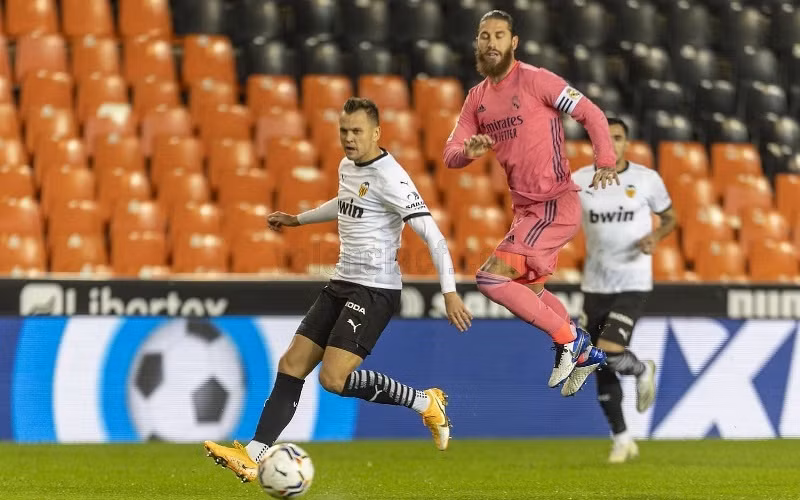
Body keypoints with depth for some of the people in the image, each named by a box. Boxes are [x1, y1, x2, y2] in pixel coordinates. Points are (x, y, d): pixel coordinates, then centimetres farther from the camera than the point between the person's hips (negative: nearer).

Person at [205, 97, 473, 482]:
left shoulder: (389, 177, -16)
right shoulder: (347, 167, 11)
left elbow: (432, 234, -20)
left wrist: (449, 292, -27)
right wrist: (298, 220, 45)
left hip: (375, 290, -9)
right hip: (342, 283, 9)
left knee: (334, 379, -18)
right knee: (291, 365, 1)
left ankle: (425, 403, -1)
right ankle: (253, 458, 0)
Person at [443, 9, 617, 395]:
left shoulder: (535, 80, -13)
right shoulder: (477, 98, 9)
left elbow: (590, 113, -12)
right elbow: (450, 155, 6)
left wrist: (606, 161, -26)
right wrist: (468, 151, -18)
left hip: (556, 204, -9)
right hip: (525, 207, 9)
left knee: (492, 278, -17)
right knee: (526, 290, 23)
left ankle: (568, 338, -5)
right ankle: (584, 353, 39)